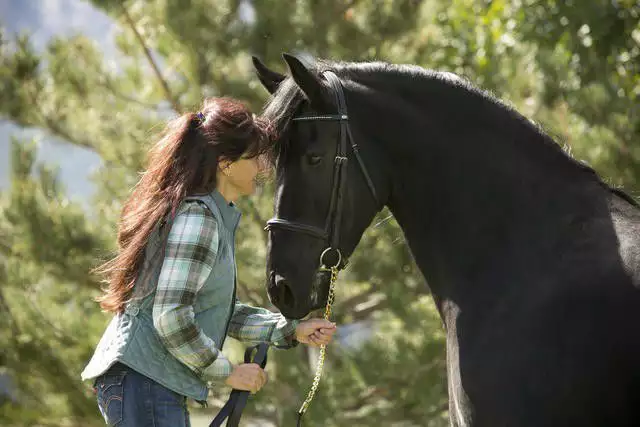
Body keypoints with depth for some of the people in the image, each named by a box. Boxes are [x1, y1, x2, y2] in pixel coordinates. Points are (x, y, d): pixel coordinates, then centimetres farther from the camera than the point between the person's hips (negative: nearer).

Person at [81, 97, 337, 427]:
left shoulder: (217, 216, 16)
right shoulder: (197, 217, -16)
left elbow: (220, 312, 23)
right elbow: (171, 318, -23)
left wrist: (291, 331, 17)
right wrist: (227, 372, -13)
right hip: (144, 383, -11)